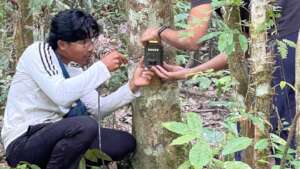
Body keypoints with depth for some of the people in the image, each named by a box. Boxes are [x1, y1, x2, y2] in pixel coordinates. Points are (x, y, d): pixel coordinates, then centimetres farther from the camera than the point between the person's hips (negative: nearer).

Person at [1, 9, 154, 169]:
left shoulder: (74, 72, 11)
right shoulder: (38, 51, -11)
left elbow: (97, 108, 5)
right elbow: (60, 95, -26)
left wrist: (132, 86, -7)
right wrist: (102, 67, -22)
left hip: (54, 136, 8)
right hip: (23, 144, -8)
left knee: (125, 142, 3)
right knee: (86, 125, -33)